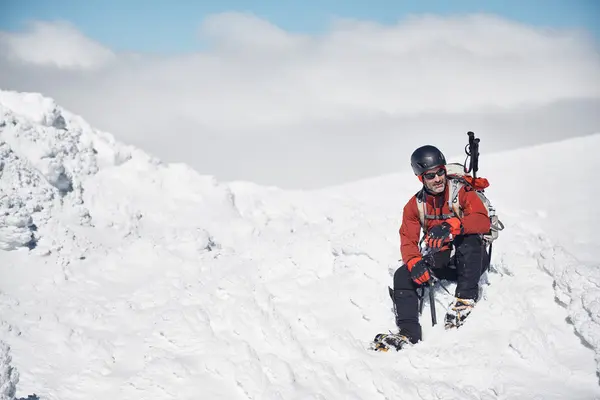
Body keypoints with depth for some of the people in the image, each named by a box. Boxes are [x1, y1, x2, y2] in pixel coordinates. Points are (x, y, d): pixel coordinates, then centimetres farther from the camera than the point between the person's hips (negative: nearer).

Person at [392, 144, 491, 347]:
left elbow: (483, 222, -26)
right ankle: (409, 333, -20)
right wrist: (414, 262, -27)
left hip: (471, 260, -4)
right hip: (440, 262, 4)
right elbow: (408, 241, -4)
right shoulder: (415, 205, 1)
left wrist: (452, 226, -44)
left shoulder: (461, 191, -12)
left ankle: (465, 298, -31)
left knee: (468, 238, -35)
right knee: (402, 275, -16)